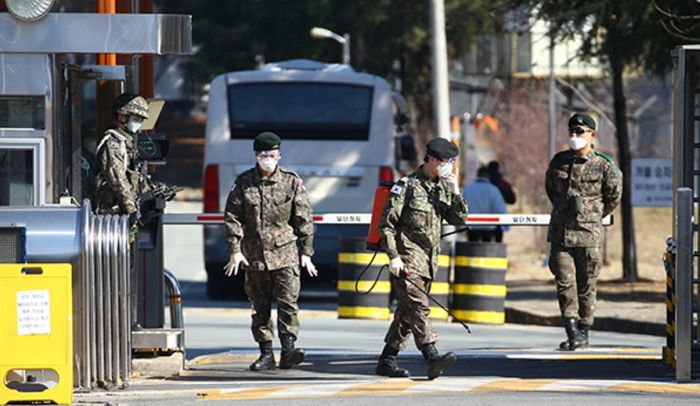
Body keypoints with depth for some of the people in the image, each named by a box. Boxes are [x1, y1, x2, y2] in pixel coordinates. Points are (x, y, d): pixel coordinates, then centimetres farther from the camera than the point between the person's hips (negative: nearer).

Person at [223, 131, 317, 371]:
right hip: (254, 256, 1)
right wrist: (235, 250, -2)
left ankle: (288, 350, -16)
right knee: (259, 306, 5)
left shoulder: (292, 182, 5)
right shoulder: (243, 183, 5)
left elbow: (304, 220, 7)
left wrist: (306, 253, 4)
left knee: (288, 302, -12)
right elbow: (232, 218, 6)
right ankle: (266, 354, 10)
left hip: (285, 254, -1)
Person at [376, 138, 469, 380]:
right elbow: (386, 223, -8)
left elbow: (459, 220, 12)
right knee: (417, 306, -18)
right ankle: (432, 358, -30)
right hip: (408, 258, -8)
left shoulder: (443, 187, 14)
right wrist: (393, 256, -15)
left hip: (429, 259, 8)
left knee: (407, 311, 10)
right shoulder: (407, 186, -7)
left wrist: (455, 194, -3)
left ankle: (387, 360, 18)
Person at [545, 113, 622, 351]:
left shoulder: (604, 166, -3)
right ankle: (572, 331, -12)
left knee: (586, 286, 4)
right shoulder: (559, 161, 8)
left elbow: (614, 197, 6)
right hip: (560, 233, 3)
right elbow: (550, 188, 25)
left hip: (588, 235, -2)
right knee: (565, 282, -8)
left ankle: (584, 332, 16)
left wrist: (593, 216, 11)